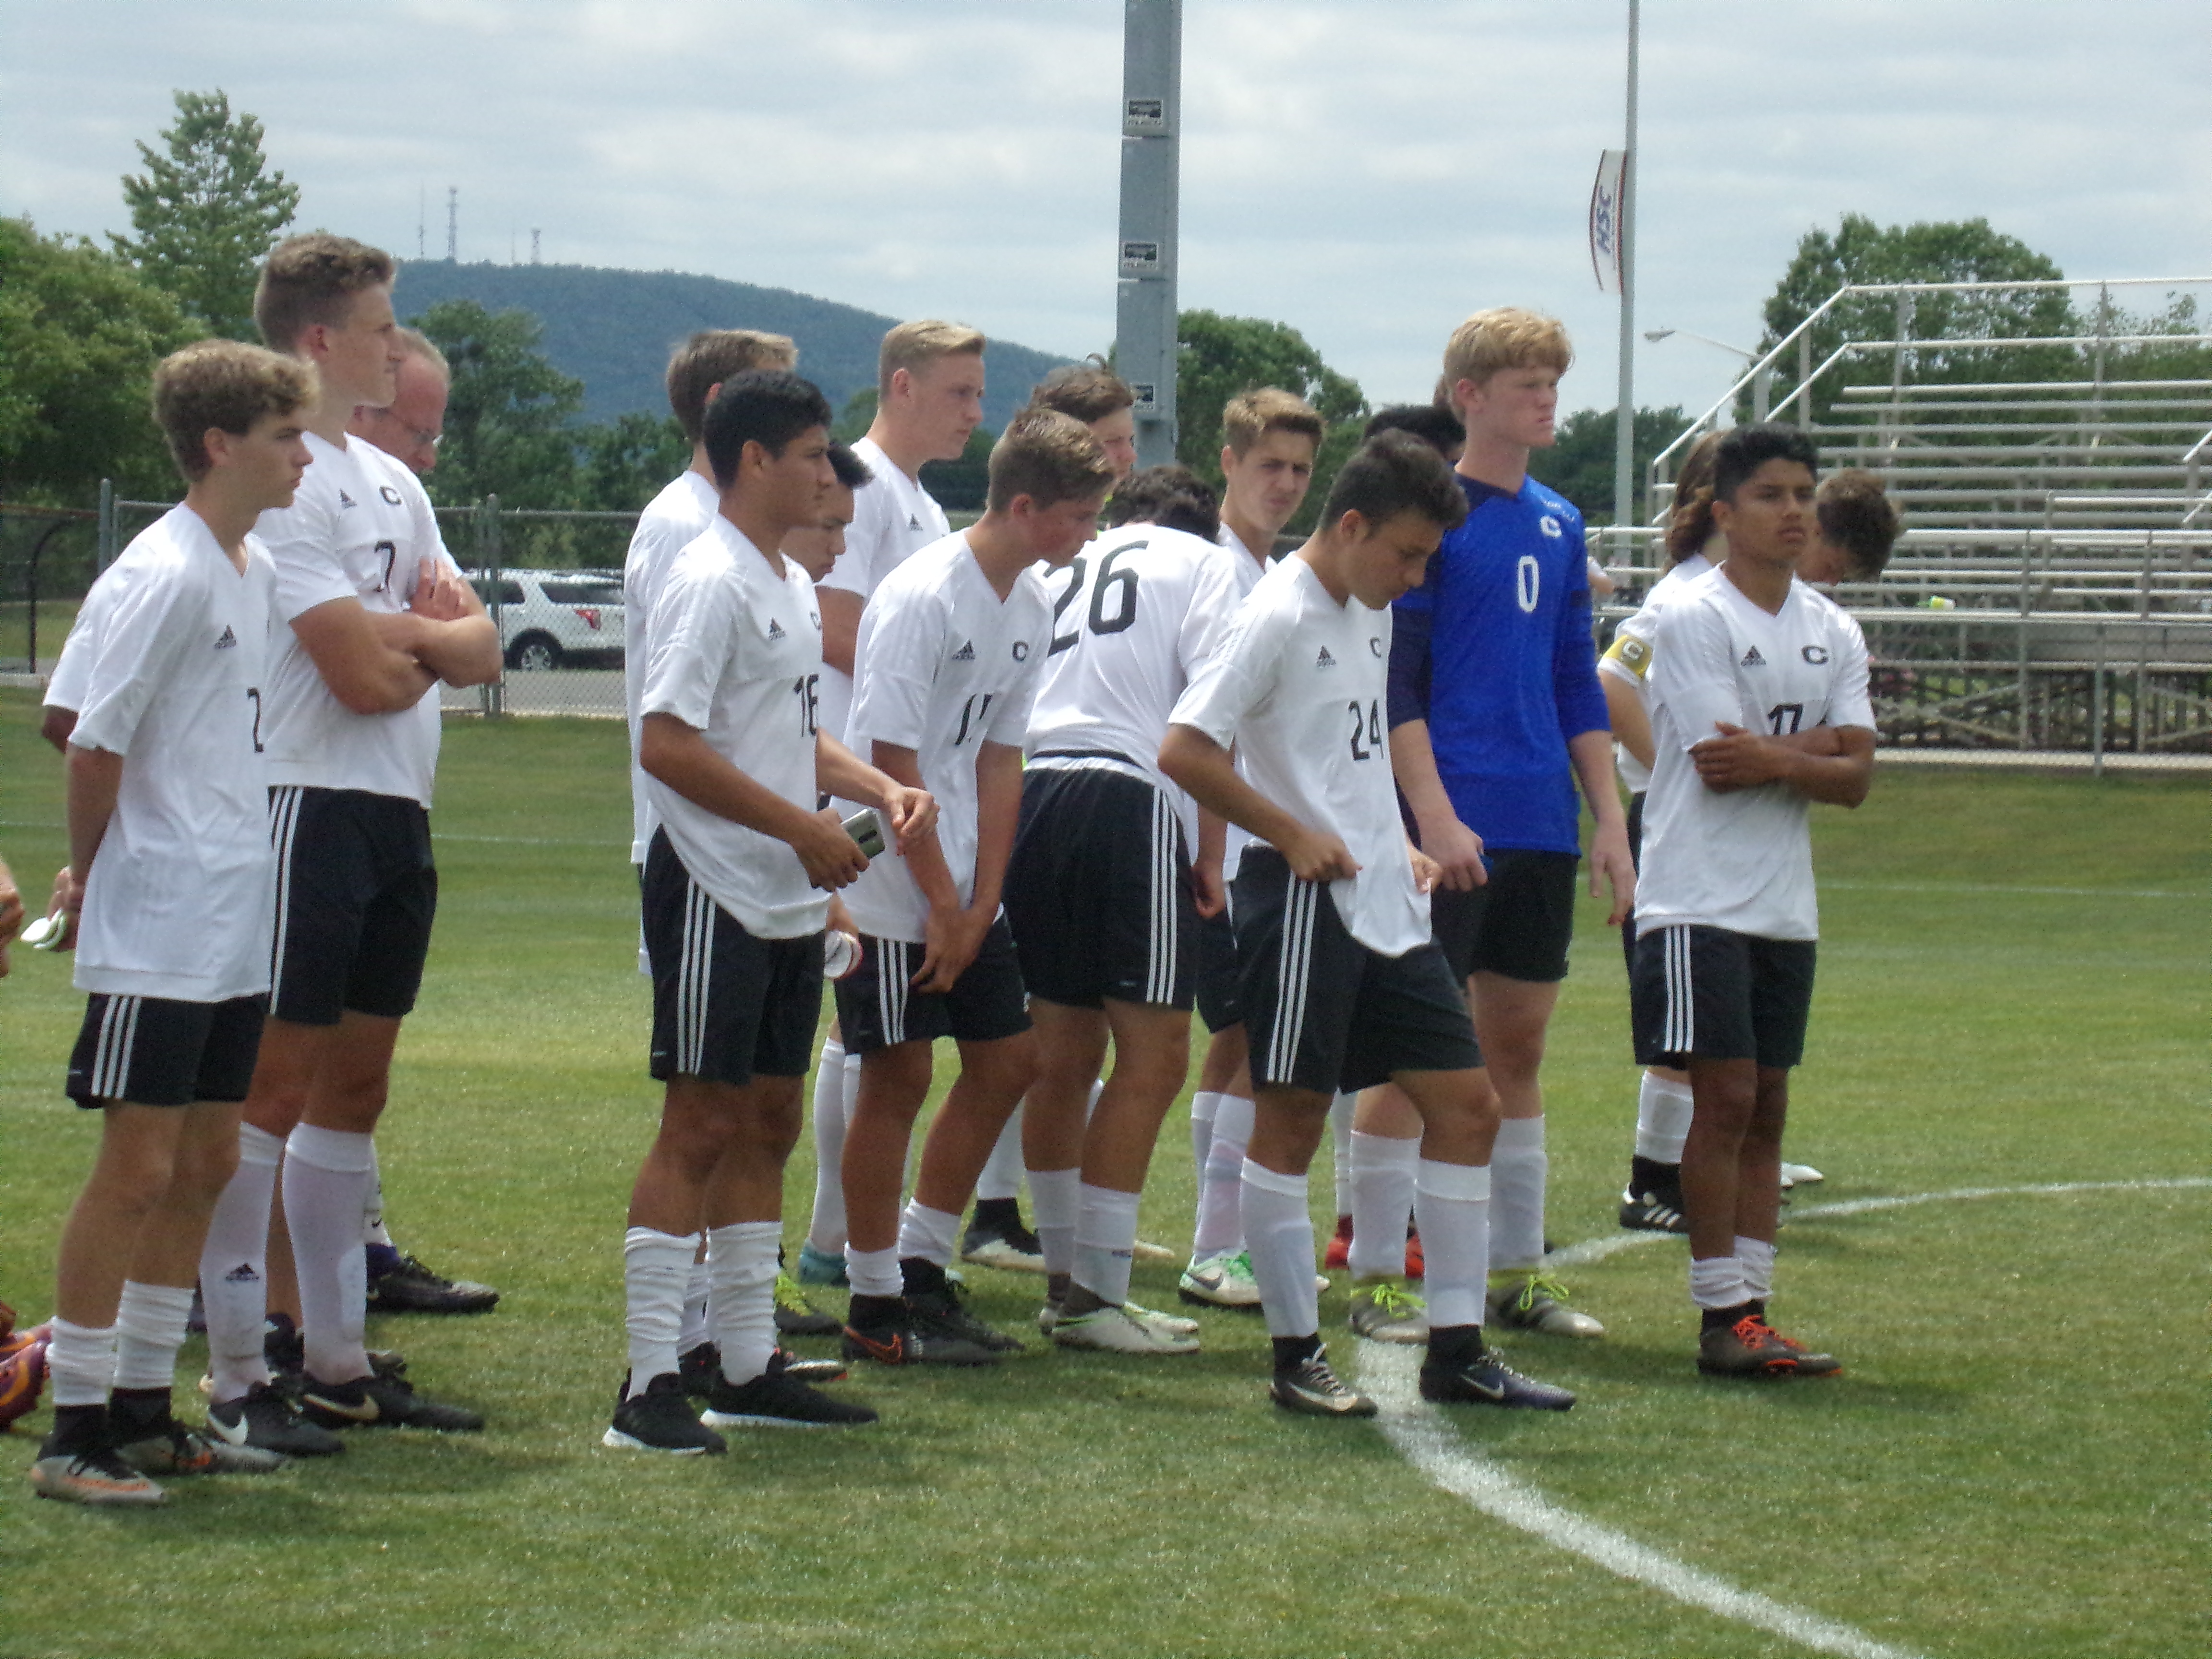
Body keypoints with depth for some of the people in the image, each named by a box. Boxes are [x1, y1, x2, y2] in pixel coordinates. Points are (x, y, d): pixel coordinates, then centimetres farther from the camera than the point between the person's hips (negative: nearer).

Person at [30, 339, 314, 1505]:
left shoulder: (257, 571, 12)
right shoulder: (166, 575, -16)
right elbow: (94, 745, -14)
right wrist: (91, 875, -2)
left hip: (235, 929, 9)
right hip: (156, 936, -9)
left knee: (204, 1164, 12)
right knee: (136, 1168, -6)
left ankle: (144, 1412, 20)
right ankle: (73, 1432, 0)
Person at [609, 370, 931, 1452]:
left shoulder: (793, 587, 16)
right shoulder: (712, 582, -14)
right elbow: (666, 744, -21)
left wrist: (880, 789, 7)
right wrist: (803, 827, -19)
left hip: (789, 905, 9)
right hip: (714, 895, -9)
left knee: (769, 1121, 12)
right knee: (700, 1125, -8)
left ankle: (747, 1369, 18)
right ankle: (649, 1385, -6)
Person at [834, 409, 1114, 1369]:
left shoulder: (1033, 603, 6)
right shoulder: (923, 598, -18)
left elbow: (998, 759, 8)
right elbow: (894, 760, -18)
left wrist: (983, 901, 1)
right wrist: (944, 904, -14)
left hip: (965, 890, 8)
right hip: (890, 887, -8)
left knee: (1007, 1061, 9)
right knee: (899, 1075, -4)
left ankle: (921, 1266, 20)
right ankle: (876, 1308, 5)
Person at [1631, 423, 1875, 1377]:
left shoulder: (1831, 633, 11)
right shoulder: (1694, 618, -8)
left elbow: (1856, 778, 3)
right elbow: (1718, 764, -16)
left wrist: (1773, 759, -14)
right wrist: (1819, 745, -5)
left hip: (1786, 904, 7)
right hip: (1699, 897, -7)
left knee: (1766, 1109, 6)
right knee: (1726, 1094, -11)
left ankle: (1752, 1310, 8)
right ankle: (1721, 1317, -7)